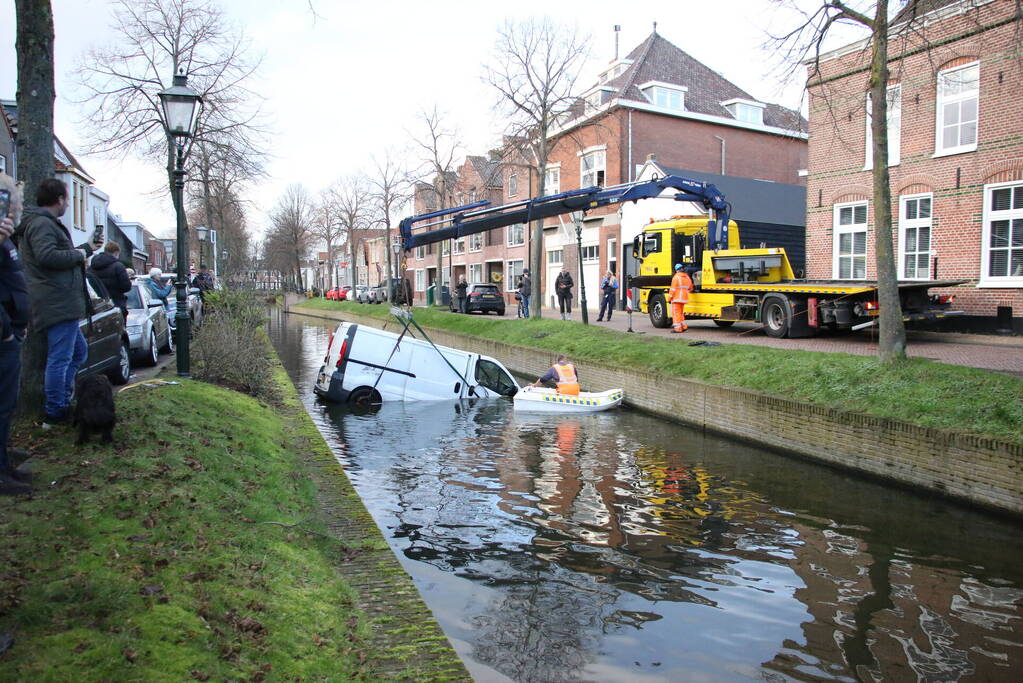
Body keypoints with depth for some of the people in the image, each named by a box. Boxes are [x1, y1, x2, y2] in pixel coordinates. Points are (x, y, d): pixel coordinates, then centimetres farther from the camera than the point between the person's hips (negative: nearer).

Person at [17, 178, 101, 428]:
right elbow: (47, 256, -27)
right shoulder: (42, 224, -12)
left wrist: (86, 248, 43)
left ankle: (62, 402, 23)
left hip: (60, 303, 12)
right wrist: (78, 254, -13)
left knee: (78, 351, 21)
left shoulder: (44, 222, 23)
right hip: (59, 304, -12)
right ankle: (55, 413, -1)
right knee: (60, 358, -7)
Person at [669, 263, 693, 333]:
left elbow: (673, 289, -15)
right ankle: (684, 326, 18)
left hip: (677, 298, -7)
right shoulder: (687, 277, 11)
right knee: (680, 312, 20)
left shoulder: (676, 277, -12)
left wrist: (669, 298, -11)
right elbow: (690, 288, 21)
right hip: (684, 298, 7)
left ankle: (678, 328, -5)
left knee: (676, 313, -3)